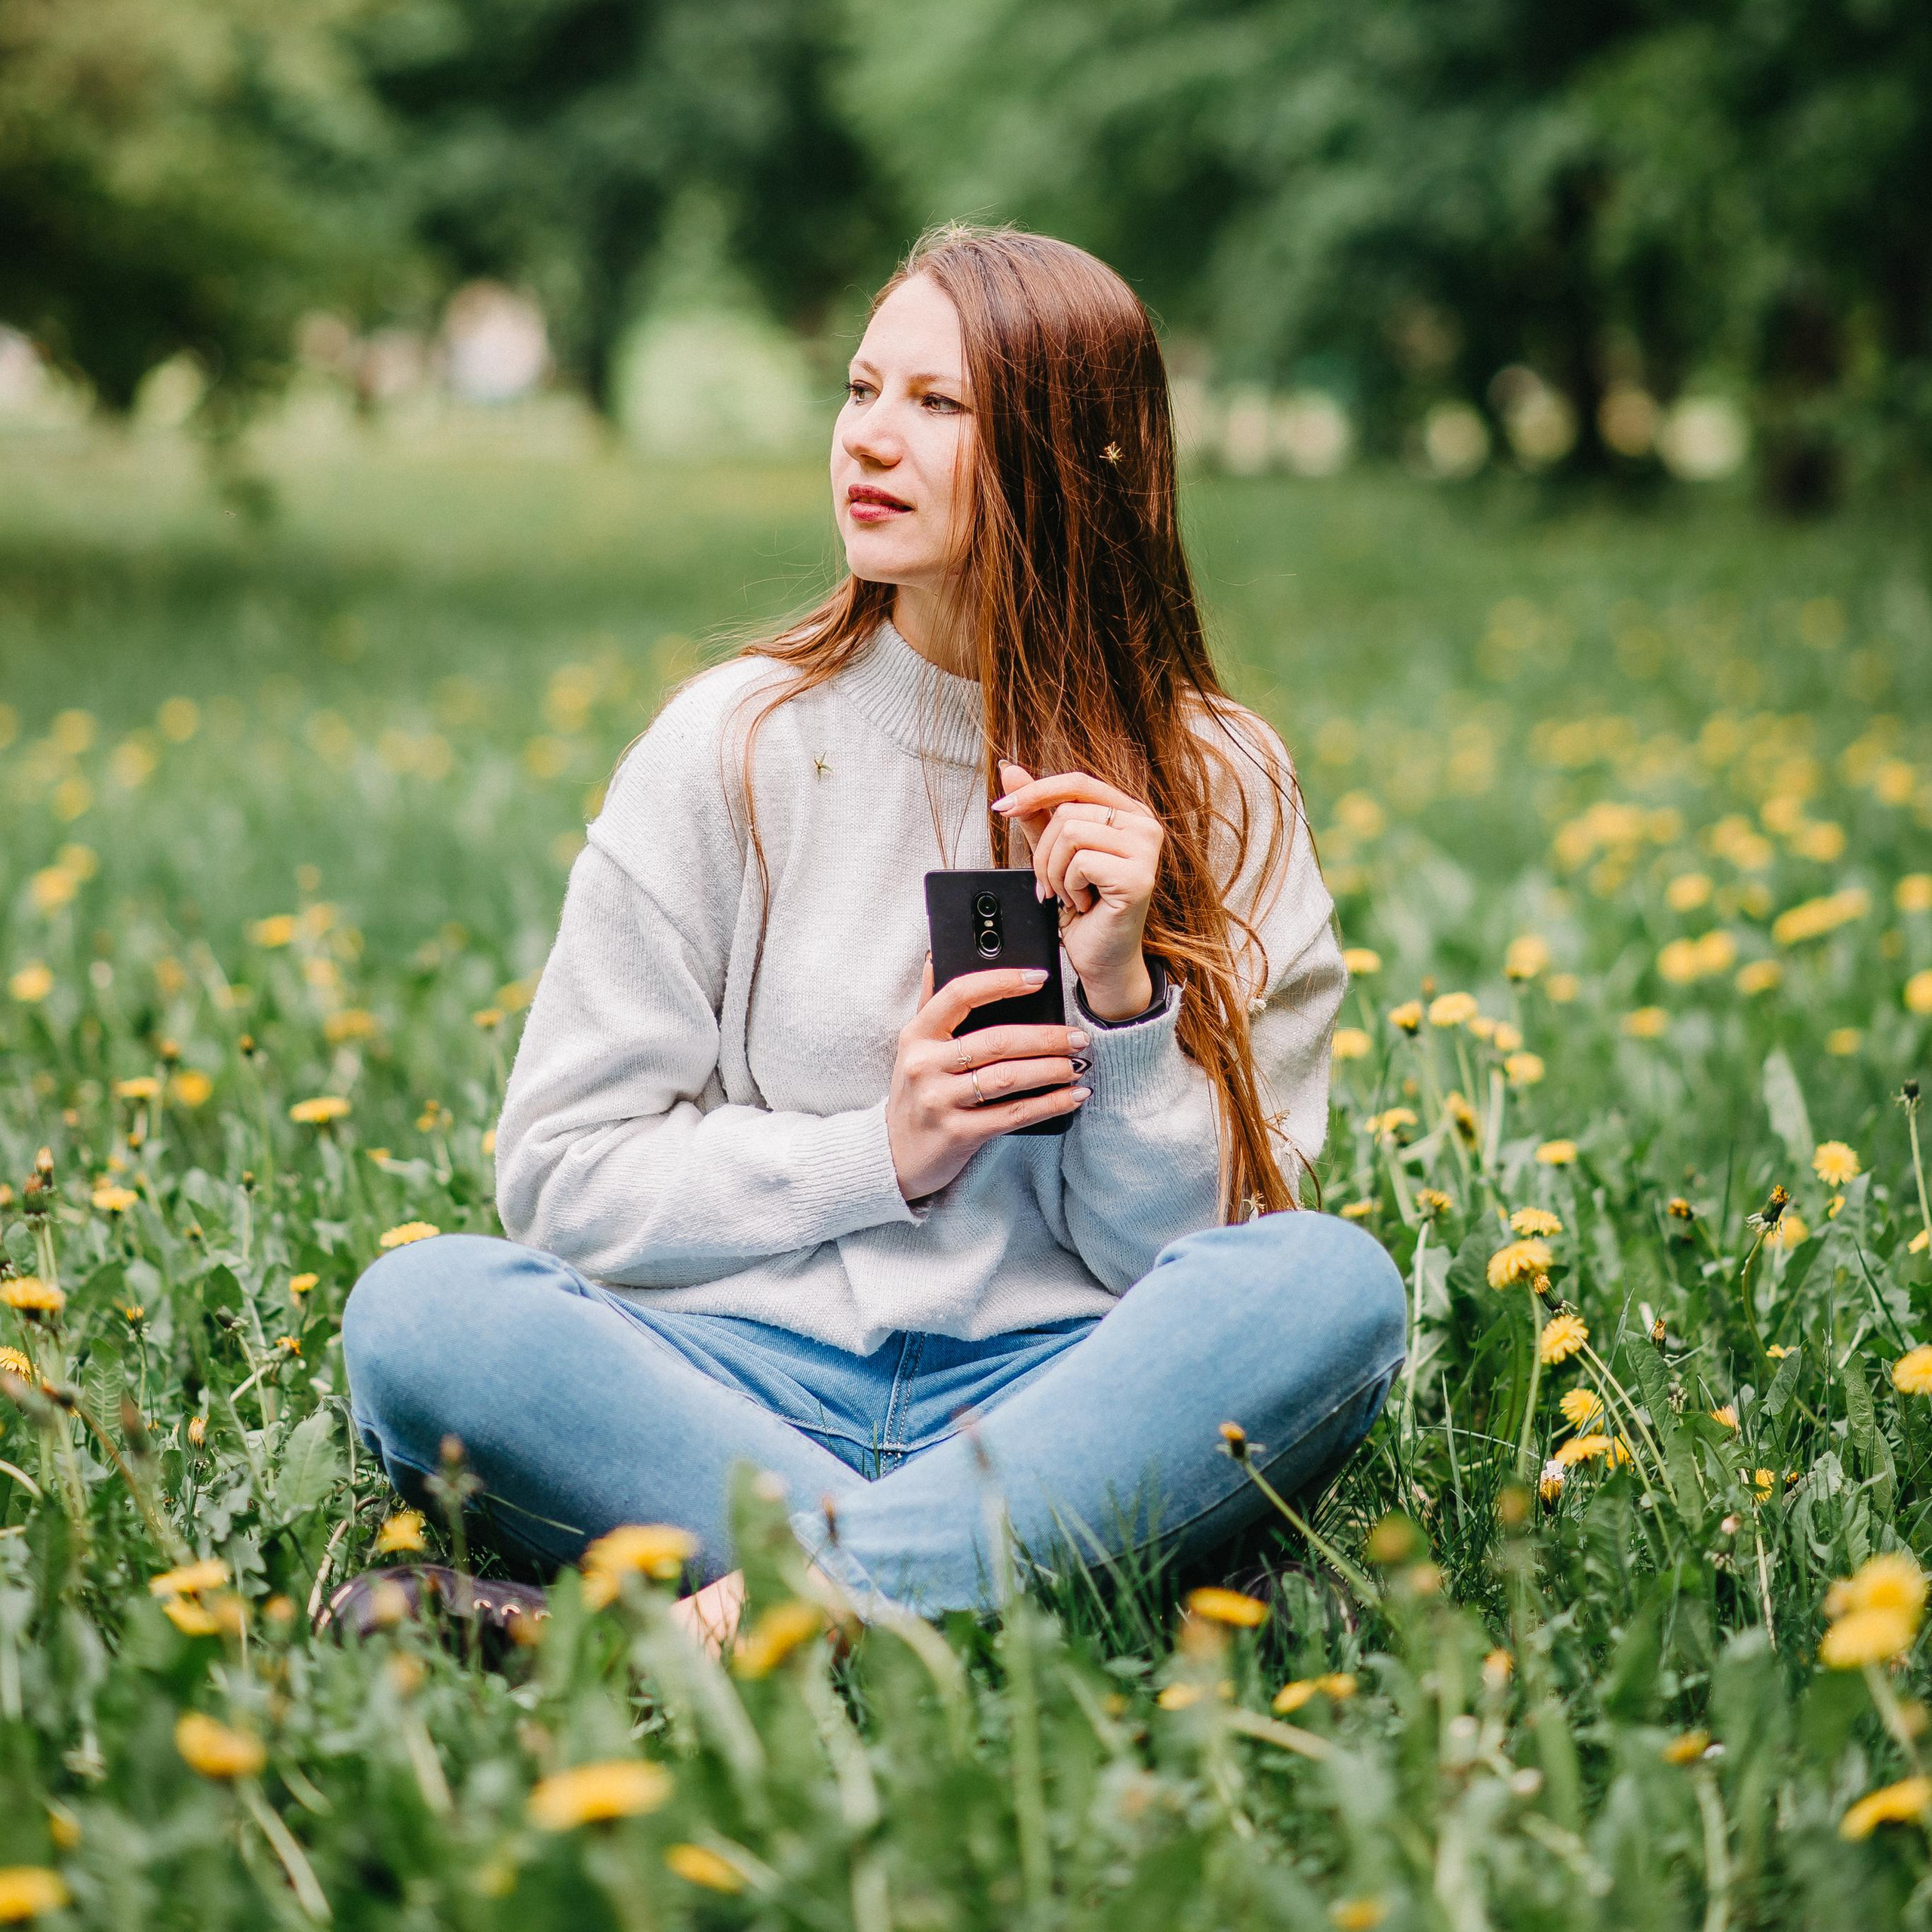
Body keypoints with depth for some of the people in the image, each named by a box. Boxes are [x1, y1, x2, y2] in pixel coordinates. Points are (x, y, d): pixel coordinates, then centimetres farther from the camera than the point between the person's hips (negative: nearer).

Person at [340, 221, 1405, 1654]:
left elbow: (1189, 1254, 3)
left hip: (1050, 1392, 0)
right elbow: (560, 1176, 3)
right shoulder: (734, 745, 4)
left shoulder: (1214, 788, 6)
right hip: (743, 1378, 0)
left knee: (1332, 1282, -30)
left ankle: (743, 1619, -37)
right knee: (418, 1308, -27)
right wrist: (880, 1155, -10)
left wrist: (1123, 1000, -14)